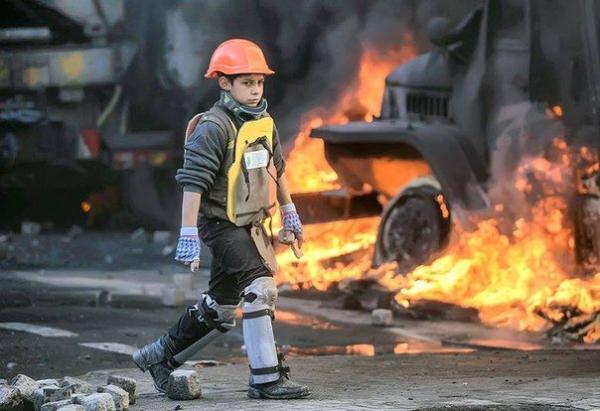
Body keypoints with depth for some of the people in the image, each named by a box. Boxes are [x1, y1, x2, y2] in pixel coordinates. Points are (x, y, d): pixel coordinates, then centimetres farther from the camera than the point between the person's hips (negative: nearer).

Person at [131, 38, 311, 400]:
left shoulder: (264, 122, 9)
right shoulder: (213, 127, -16)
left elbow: (277, 169, 24)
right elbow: (193, 181, -19)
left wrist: (289, 214, 28)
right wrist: (189, 235, -23)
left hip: (252, 223, 9)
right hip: (223, 224, -9)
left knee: (220, 305, 15)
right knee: (260, 290, -18)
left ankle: (159, 356, 32)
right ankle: (266, 379, -14)